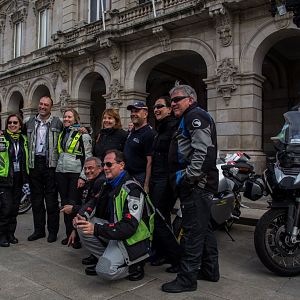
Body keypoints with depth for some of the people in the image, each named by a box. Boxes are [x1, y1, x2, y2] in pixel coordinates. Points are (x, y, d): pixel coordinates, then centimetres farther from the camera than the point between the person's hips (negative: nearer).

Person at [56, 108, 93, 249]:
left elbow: (88, 157, -9)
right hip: (61, 173, 6)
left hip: (75, 173, -6)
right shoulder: (62, 134, 16)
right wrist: (56, 171, 15)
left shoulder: (83, 134, -5)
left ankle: (77, 236, 4)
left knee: (74, 204, -7)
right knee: (65, 204, 9)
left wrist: (83, 176, -14)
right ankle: (69, 234, 20)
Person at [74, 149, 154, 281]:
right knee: (83, 226, -7)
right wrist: (84, 216, -9)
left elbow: (129, 227, -30)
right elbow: (95, 205, 15)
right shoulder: (108, 184, 6)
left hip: (131, 239, -9)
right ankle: (106, 259, 6)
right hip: (114, 228, 9)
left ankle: (134, 265, 3)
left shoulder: (132, 190, -23)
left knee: (105, 271, -24)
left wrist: (96, 229, -34)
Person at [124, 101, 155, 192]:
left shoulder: (149, 134, -17)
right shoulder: (132, 131, 12)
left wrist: (146, 185, -24)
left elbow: (150, 162, -21)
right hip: (127, 176, 9)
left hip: (140, 178, -9)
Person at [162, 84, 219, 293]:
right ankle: (210, 270, 30)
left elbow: (203, 150, -23)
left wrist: (188, 176, -21)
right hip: (198, 184, 11)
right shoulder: (189, 119, 24)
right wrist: (185, 176, 18)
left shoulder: (195, 116, -10)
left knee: (193, 230, -5)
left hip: (196, 184, -11)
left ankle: (187, 279, 4)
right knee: (203, 228, 17)